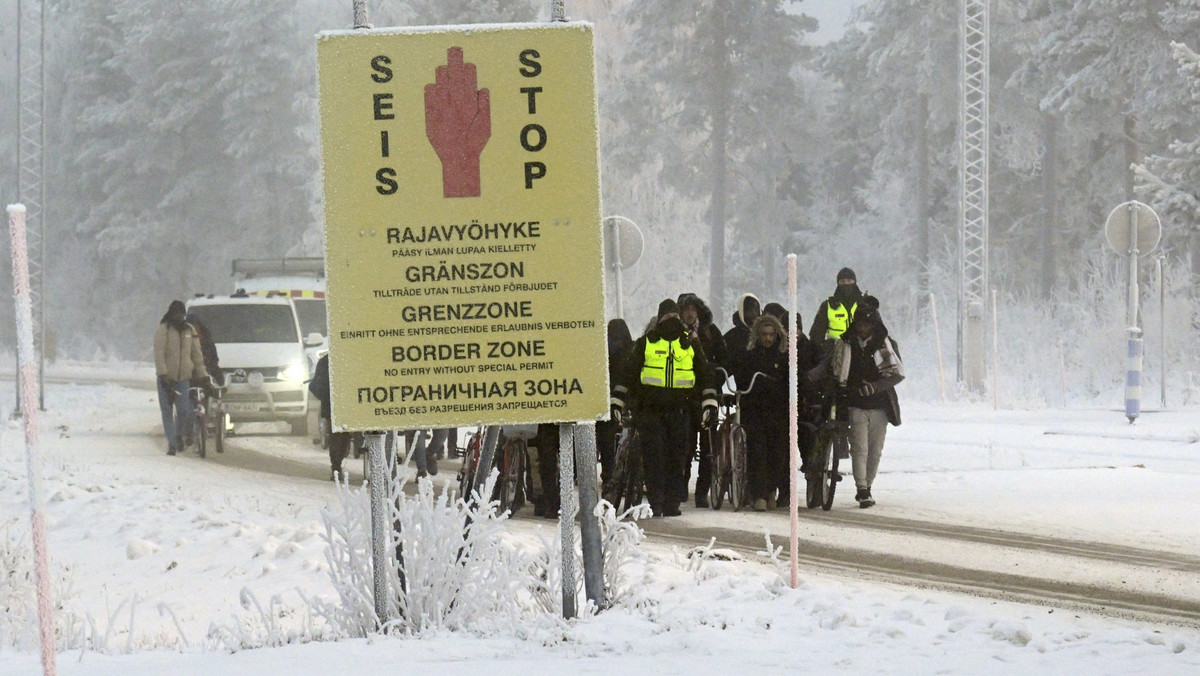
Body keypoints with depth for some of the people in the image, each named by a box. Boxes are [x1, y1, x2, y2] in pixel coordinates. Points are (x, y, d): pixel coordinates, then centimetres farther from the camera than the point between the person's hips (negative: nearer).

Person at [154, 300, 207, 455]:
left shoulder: (190, 331, 9)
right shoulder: (163, 330, -4)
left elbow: (197, 355, 14)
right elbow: (159, 353, -11)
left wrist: (202, 374, 12)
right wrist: (162, 373, -22)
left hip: (183, 377, 3)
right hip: (166, 377, -3)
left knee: (184, 410, -5)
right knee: (167, 411, -2)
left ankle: (179, 435, 22)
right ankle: (172, 444, 3)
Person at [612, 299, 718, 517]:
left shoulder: (691, 344, 11)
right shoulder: (645, 343, 6)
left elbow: (705, 375, 16)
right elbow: (628, 374, 7)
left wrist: (710, 404, 9)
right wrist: (616, 402, 1)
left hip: (680, 411, 2)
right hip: (651, 409, -2)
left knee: (676, 458, 1)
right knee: (654, 458, -8)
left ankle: (672, 504, 7)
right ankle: (655, 503, -5)